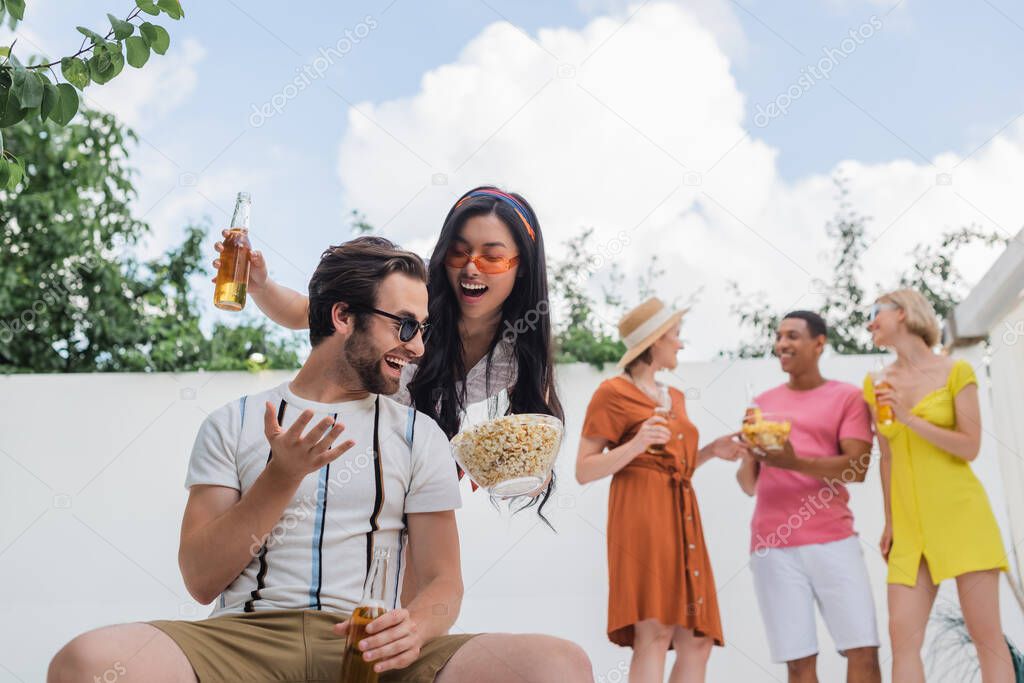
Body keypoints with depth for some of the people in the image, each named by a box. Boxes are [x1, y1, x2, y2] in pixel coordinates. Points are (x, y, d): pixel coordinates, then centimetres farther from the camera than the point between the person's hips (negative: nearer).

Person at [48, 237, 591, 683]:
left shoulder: (419, 436, 16)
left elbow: (442, 579, 10)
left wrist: (414, 626, -14)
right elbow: (201, 581, 4)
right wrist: (281, 479, -8)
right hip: (247, 636, -1)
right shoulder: (234, 424, 12)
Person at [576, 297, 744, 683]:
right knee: (654, 634, -18)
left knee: (697, 641, 1)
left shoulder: (675, 398, 22)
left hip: (680, 517, 8)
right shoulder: (613, 393, 0)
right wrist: (634, 446, -19)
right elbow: (584, 471, -5)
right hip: (642, 512, -8)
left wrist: (710, 451, 11)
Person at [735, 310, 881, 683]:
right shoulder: (762, 403, 17)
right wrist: (749, 458, -5)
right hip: (772, 544, 2)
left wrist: (796, 463, -20)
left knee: (863, 650, -7)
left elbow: (857, 467, -6)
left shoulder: (847, 396, 7)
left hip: (833, 539, -2)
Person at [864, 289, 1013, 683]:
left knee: (986, 635, -4)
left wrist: (911, 418, -16)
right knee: (903, 635, -5)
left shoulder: (955, 371, -1)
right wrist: (890, 522, 12)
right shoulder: (877, 384, 11)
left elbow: (970, 447, -7)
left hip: (961, 514, -4)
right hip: (911, 525, 4)